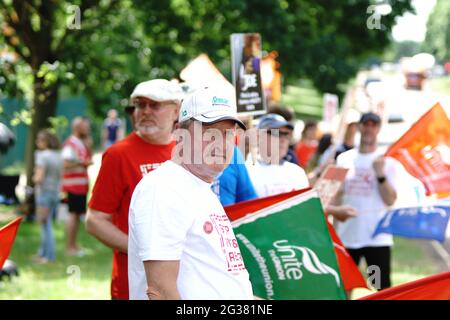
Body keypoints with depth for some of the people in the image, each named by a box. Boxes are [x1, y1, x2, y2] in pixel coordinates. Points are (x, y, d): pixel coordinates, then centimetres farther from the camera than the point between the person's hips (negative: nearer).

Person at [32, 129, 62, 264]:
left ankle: (50, 256, 4)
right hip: (56, 192, 7)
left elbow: (39, 178, -21)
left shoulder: (42, 156, -16)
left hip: (44, 192, -7)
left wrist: (34, 178, -2)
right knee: (46, 223, 16)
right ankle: (43, 253, 22)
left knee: (46, 224, 0)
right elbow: (60, 176, 13)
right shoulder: (58, 156, 8)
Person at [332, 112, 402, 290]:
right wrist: (334, 229, 7)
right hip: (346, 236, 3)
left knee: (383, 287, -3)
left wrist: (380, 174, -22)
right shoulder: (344, 159, 7)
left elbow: (390, 200, -10)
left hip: (377, 237, -3)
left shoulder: (388, 162, -3)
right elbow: (338, 197, 12)